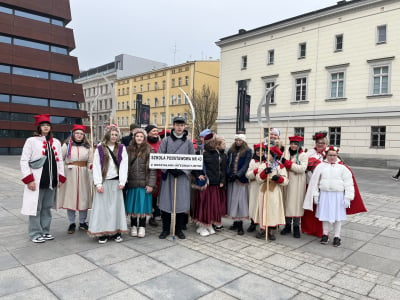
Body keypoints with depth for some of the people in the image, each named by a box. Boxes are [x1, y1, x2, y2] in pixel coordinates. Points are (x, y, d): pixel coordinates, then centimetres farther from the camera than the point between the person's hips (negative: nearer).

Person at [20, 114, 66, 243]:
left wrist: (61, 178, 6)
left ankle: (45, 231, 25)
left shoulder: (56, 142, 9)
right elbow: (24, 161, -7)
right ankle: (35, 234, 16)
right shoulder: (31, 141, -4)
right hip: (37, 180, -4)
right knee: (36, 207, 3)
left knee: (46, 207, 13)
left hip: (51, 181, 4)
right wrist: (29, 179, -13)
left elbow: (59, 160, 11)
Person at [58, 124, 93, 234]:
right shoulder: (67, 145, 3)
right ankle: (72, 223, 16)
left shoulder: (87, 146, 9)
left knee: (83, 197, 4)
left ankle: (82, 222, 19)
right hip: (69, 174, -2)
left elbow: (90, 162, 6)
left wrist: (92, 166, -14)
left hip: (83, 175, 2)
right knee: (70, 197, 2)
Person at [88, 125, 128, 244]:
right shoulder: (100, 148, 3)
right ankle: (103, 233, 9)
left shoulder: (121, 148, 6)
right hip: (103, 182, -1)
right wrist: (98, 183, -8)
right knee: (102, 206, 1)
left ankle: (116, 231, 14)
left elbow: (124, 165, 0)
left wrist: (122, 182, -7)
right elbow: (96, 166, -1)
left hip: (116, 182, 1)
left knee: (116, 206, 5)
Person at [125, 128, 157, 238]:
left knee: (143, 205, 5)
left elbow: (153, 168, -5)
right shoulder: (129, 150, 6)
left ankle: (142, 227, 19)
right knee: (133, 205, 9)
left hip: (144, 183, -2)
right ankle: (133, 226, 23)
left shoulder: (149, 150, -2)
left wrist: (151, 184, -11)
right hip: (132, 183, 2)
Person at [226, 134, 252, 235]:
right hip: (231, 179, 4)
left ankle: (240, 225, 1)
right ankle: (235, 222, 18)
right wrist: (228, 174, -5)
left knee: (241, 200, -3)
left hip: (242, 179, -4)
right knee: (233, 200, 7)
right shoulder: (231, 150, 12)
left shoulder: (247, 151, 0)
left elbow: (246, 165, -8)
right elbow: (228, 163, 11)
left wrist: (238, 175, -18)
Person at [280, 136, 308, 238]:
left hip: (297, 183, -3)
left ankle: (296, 227, 11)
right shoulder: (286, 153, 9)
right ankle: (288, 225, 19)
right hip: (287, 181, 3)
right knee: (287, 203, 7)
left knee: (296, 203, 0)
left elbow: (302, 168, -16)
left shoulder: (303, 155, -2)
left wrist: (287, 163, -16)